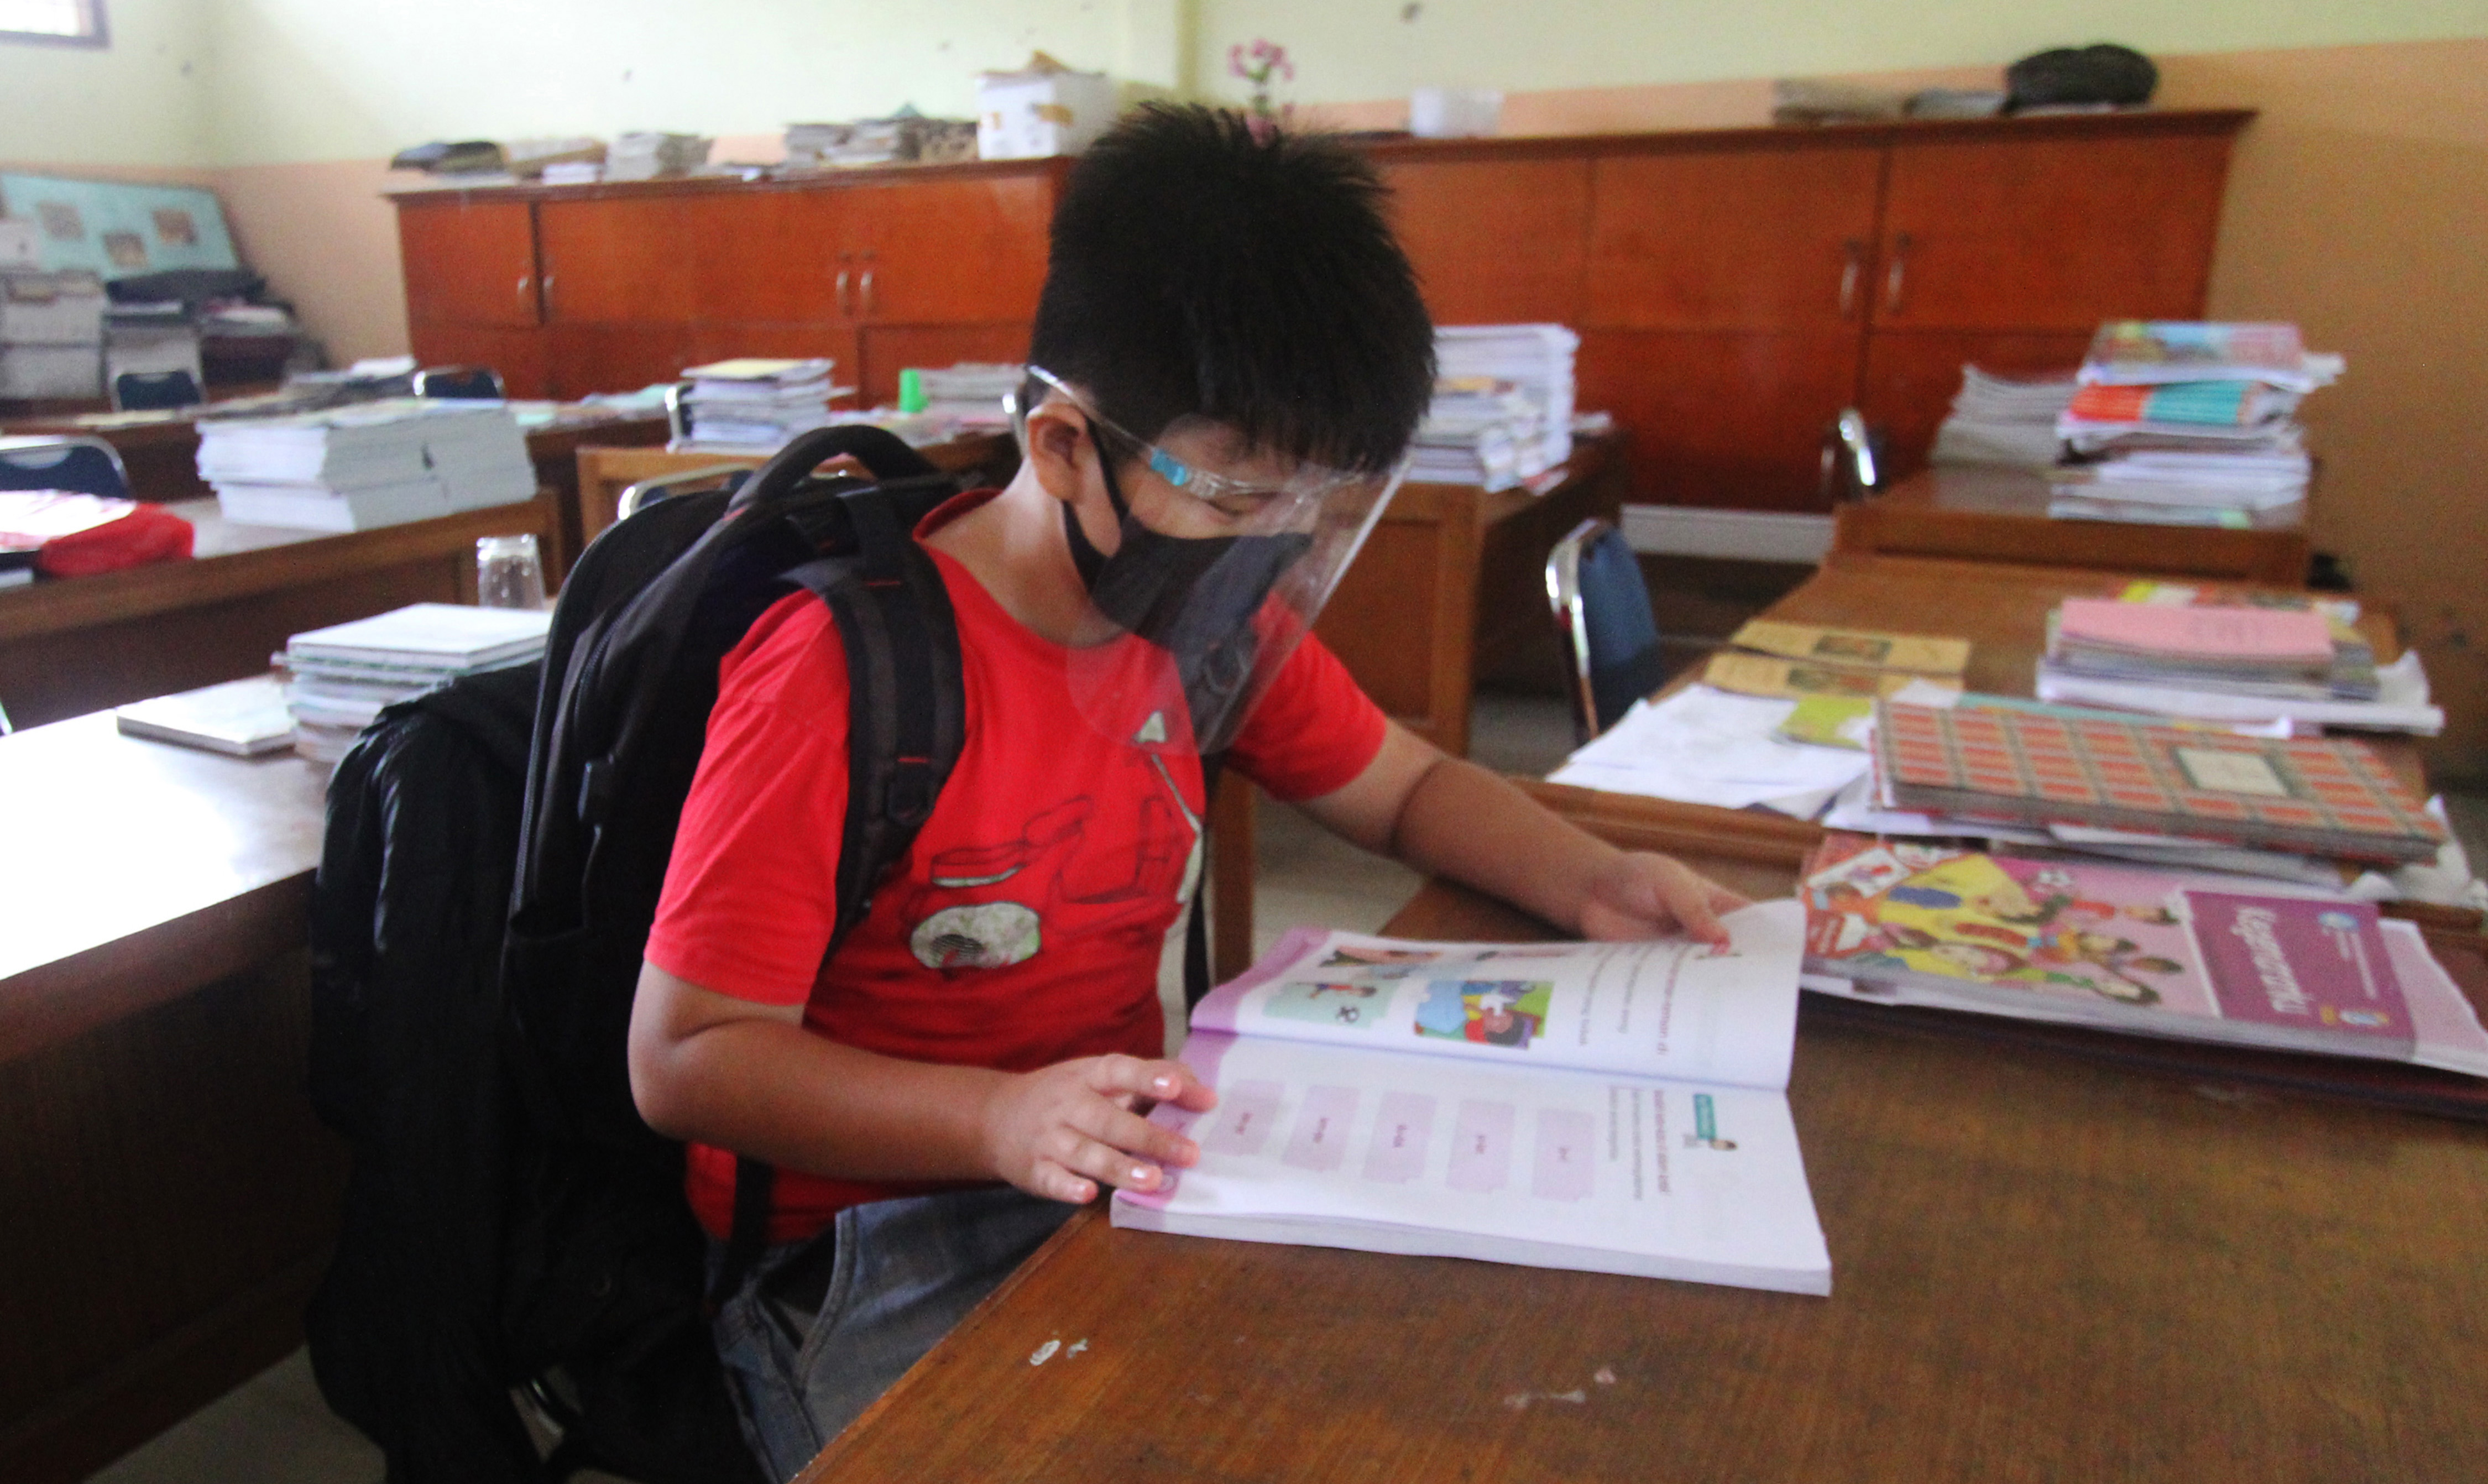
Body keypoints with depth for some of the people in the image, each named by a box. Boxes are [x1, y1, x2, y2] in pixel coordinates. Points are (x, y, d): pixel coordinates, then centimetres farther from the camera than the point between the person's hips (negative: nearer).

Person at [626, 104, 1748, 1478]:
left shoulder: (1212, 614, -1)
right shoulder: (842, 671, -22)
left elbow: (1409, 786, 13)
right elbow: (682, 1060, -18)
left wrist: (1590, 882, -6)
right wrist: (999, 1120, -33)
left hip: (1120, 1184, 6)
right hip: (869, 1256, -5)